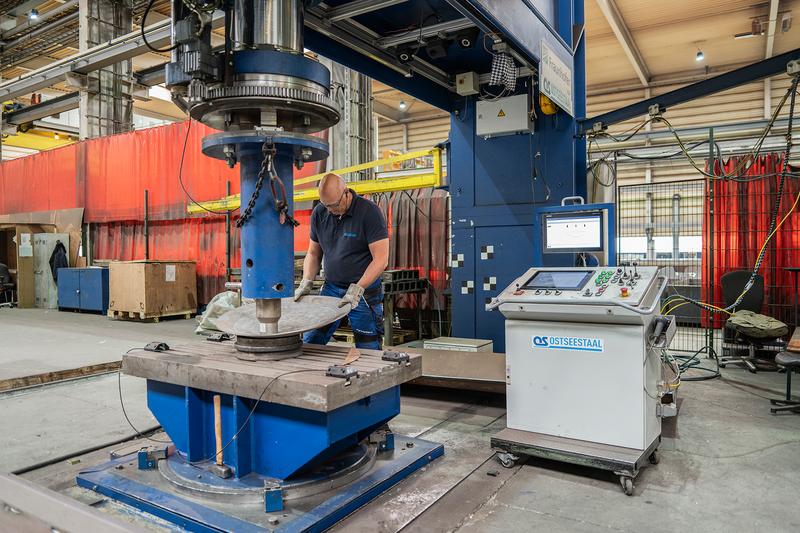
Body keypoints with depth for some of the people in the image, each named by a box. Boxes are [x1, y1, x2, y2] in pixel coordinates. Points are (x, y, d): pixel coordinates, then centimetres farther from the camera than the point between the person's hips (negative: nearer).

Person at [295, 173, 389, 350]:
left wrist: (357, 289, -23)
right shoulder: (319, 213, 2)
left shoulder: (369, 212, -14)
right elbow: (313, 253, 13)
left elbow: (381, 259, -17)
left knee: (368, 351, 0)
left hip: (364, 291, -5)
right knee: (309, 343, 4)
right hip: (330, 287, 5)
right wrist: (306, 283, -2)